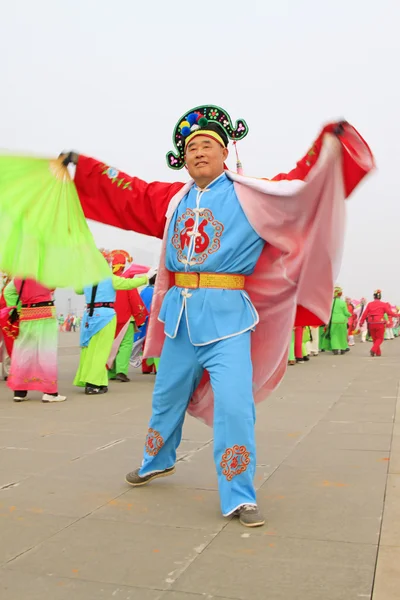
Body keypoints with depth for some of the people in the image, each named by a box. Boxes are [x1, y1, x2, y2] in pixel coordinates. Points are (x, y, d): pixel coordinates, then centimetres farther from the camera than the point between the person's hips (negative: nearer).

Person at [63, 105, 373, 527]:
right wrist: (81, 166, 25)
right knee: (167, 394, 20)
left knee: (233, 404, -12)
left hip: (226, 313, -4)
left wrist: (331, 144, -22)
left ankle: (239, 498, 4)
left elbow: (301, 185, -9)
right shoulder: (172, 199, 10)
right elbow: (127, 194, 20)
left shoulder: (251, 195, -1)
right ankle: (157, 462, 45)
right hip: (180, 312, 5)